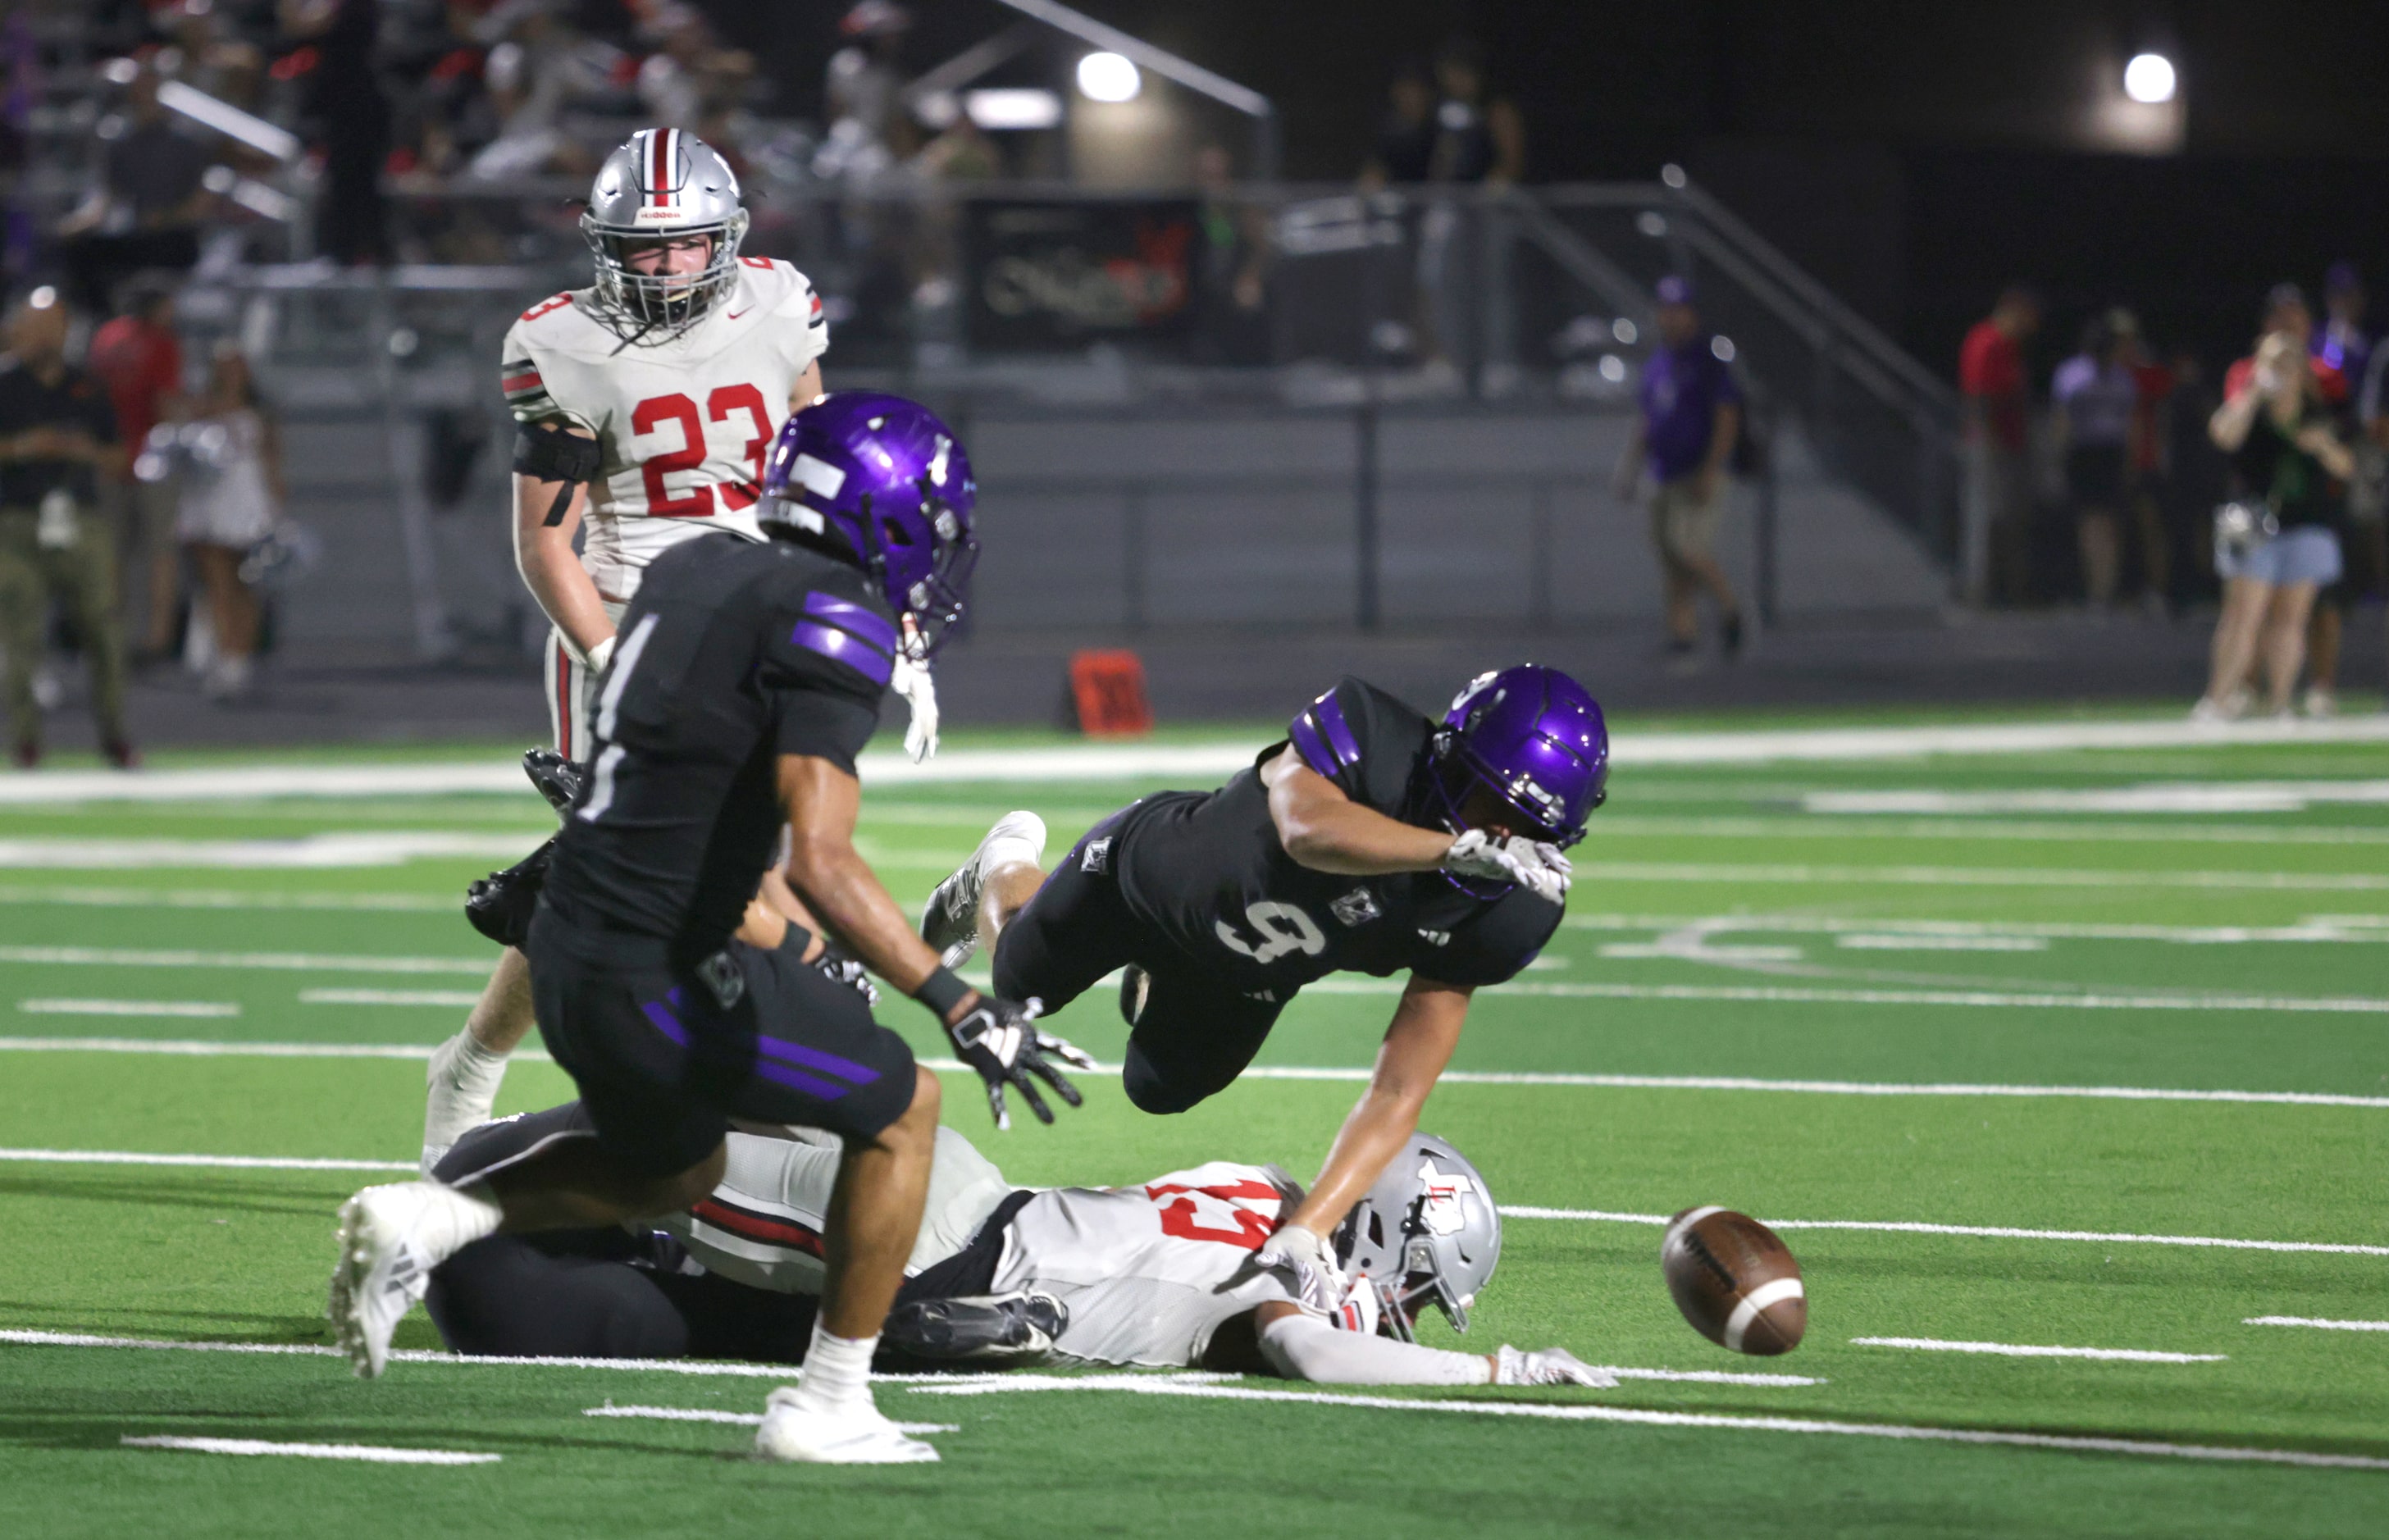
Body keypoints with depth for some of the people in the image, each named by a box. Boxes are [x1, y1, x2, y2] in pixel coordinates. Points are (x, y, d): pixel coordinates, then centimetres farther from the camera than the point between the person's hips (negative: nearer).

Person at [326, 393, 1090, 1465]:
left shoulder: (695, 570, 10)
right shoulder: (832, 623, -15)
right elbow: (820, 858, -26)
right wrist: (960, 1007, -27)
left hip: (569, 952, 8)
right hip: (658, 978, -8)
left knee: (674, 1169, 30)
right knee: (900, 1111, 9)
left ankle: (424, 1219, 14)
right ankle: (825, 1406, 11)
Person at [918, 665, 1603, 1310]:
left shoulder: (1507, 910, -32)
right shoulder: (1365, 734, -42)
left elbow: (1399, 1095, -31)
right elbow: (1308, 828, -66)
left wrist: (1303, 1234, -41)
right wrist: (1460, 849, -75)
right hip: (1150, 862, -3)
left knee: (1159, 1088, 27)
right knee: (1023, 978, 27)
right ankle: (1006, 866, 60)